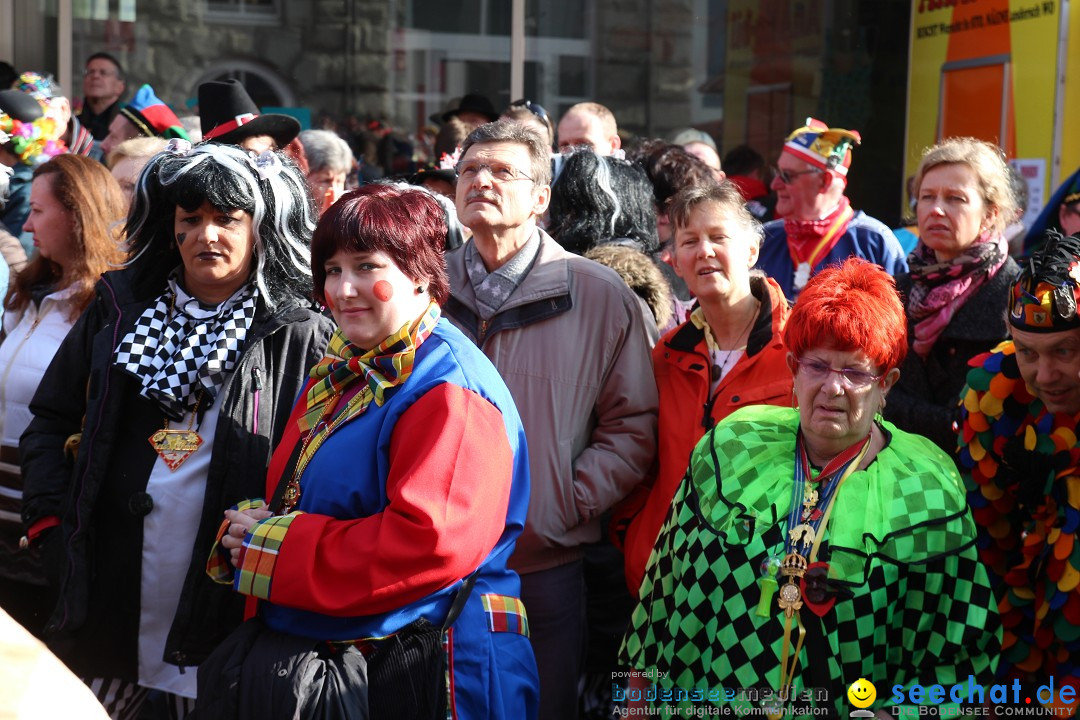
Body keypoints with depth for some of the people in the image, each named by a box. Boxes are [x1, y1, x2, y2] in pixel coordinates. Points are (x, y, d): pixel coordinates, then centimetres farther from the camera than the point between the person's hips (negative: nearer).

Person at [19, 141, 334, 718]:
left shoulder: (300, 338, -3)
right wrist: (48, 520, 3)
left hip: (221, 608, -3)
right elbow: (49, 422, 13)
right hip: (107, 594, 3)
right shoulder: (120, 309, 8)